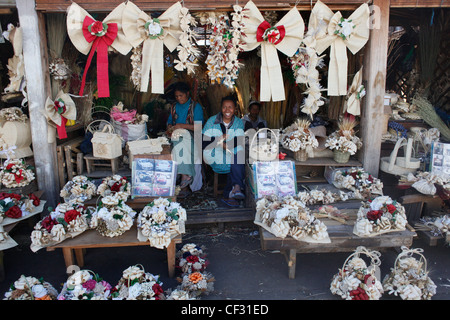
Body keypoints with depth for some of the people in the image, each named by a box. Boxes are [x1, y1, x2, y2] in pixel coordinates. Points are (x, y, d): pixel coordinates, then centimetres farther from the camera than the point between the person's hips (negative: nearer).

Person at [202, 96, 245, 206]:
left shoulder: (239, 122, 8)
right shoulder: (212, 121, 2)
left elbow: (239, 141, -8)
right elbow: (203, 143, -4)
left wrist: (225, 144, -26)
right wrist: (218, 140, -20)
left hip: (232, 156, 3)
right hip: (215, 157, -3)